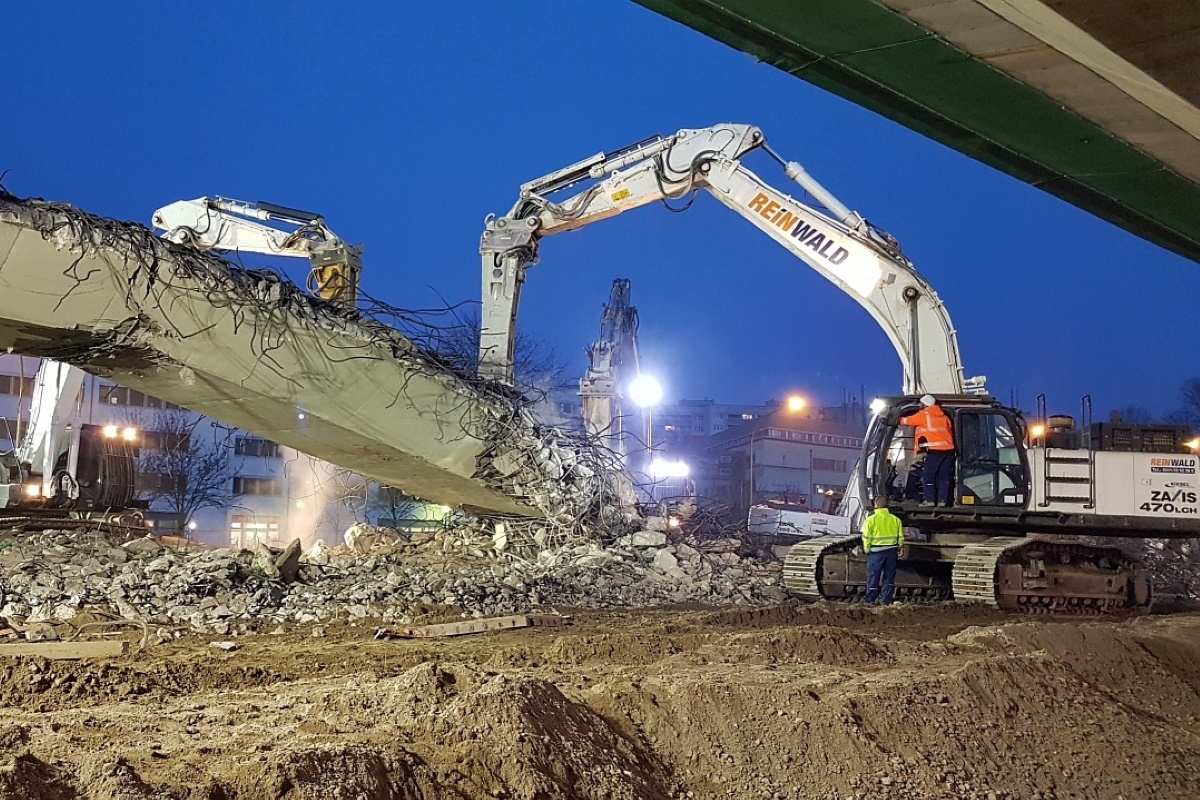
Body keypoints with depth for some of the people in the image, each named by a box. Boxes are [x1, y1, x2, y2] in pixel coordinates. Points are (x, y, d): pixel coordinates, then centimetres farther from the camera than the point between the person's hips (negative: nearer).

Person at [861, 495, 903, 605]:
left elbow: (866, 537, -7)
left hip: (876, 551, -3)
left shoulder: (871, 519, -7)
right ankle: (886, 600, 10)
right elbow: (900, 537, 8)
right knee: (889, 576, 9)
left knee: (873, 576, 4)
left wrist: (866, 549, 6)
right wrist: (898, 550, 16)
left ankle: (869, 599, 10)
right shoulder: (895, 519, 5)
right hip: (892, 551, 3)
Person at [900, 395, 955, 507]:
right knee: (944, 476, 6)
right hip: (948, 449, 6)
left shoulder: (923, 414, 2)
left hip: (934, 450, -6)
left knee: (928, 475, -2)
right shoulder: (944, 416, 21)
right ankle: (942, 501, 3)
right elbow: (950, 432, 22)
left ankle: (930, 500, -7)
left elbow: (907, 421, 11)